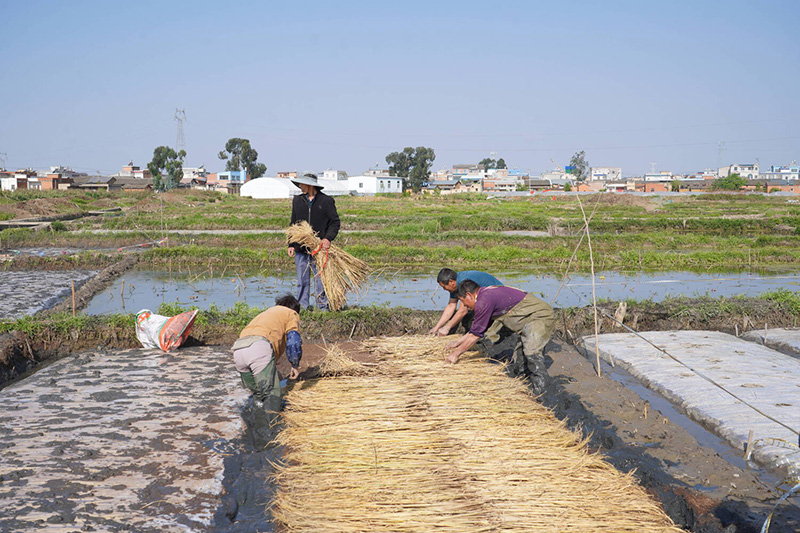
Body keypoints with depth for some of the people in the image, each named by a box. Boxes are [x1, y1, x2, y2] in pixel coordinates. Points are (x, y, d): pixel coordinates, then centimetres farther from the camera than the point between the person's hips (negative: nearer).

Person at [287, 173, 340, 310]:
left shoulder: (326, 201, 0)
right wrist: (291, 245, 10)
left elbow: (335, 222, 0)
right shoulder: (297, 200, 13)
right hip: (301, 249, 4)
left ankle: (323, 308, 9)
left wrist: (328, 238, -15)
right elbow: (293, 224, 17)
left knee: (320, 279, 0)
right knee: (302, 281, 7)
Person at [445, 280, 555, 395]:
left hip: (540, 316, -11)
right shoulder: (486, 294, 15)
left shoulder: (484, 302, -17)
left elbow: (475, 335, -11)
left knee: (532, 352, -27)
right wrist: (459, 341, 35)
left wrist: (456, 353, 1)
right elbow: (478, 328, 29)